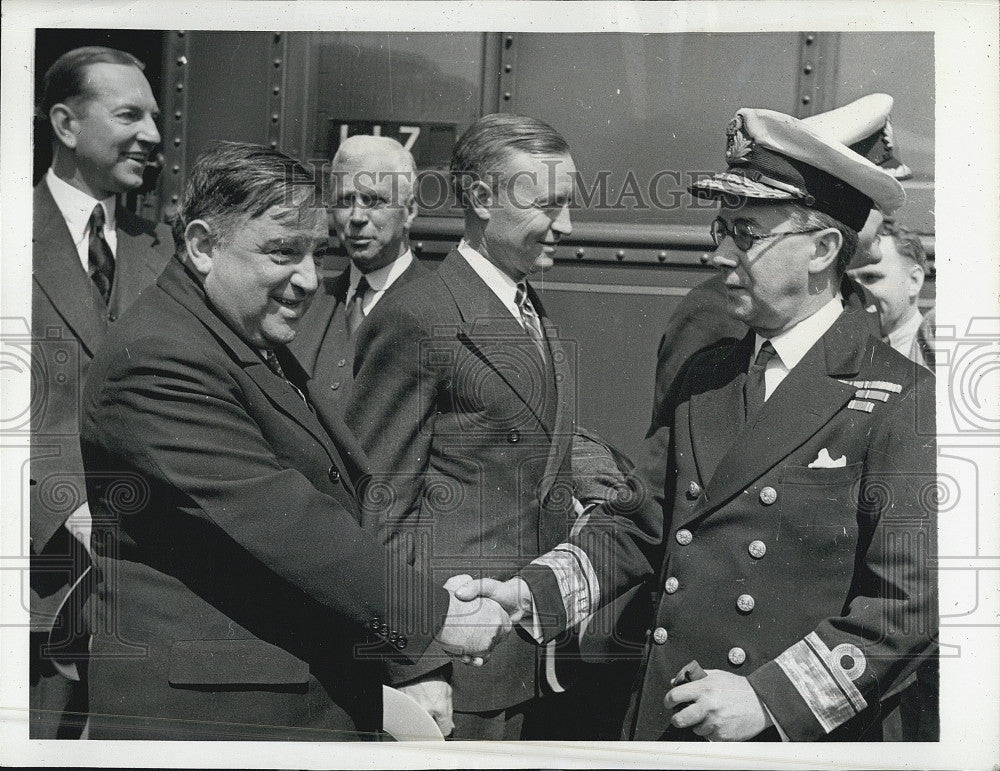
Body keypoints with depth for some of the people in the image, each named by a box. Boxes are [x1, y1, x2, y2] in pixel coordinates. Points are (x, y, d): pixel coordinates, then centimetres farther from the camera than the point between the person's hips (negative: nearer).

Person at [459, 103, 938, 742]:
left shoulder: (903, 399, -11)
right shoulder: (702, 378, 7)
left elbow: (913, 600, -14)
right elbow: (641, 524, 8)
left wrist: (769, 699, -18)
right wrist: (528, 595, -5)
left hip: (806, 741, -5)